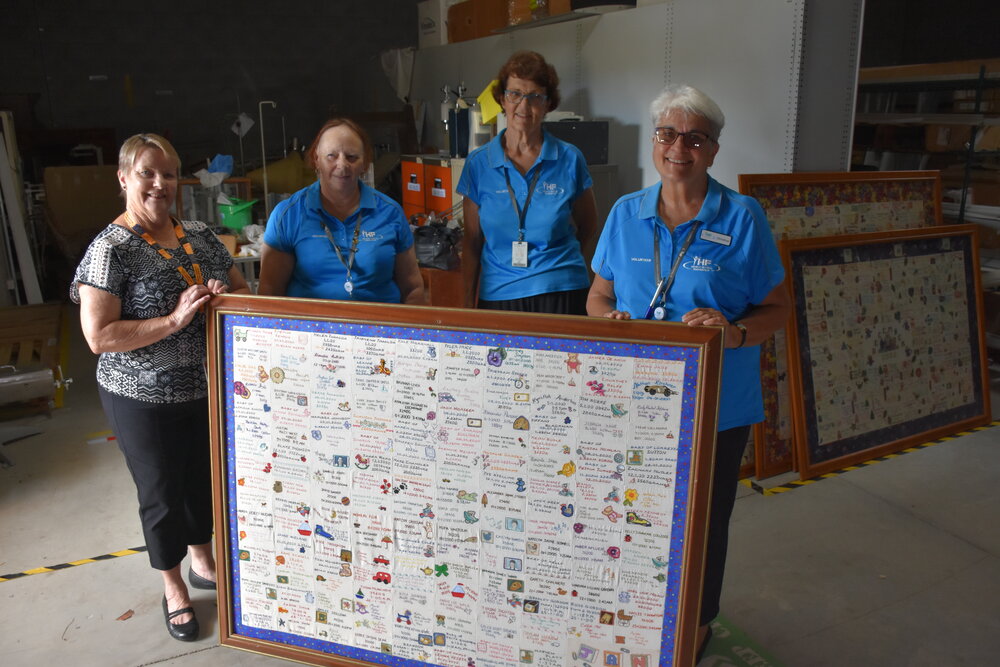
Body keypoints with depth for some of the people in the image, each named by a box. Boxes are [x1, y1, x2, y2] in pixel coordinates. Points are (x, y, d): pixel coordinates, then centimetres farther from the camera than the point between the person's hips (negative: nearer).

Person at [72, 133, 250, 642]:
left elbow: (244, 291, 9)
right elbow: (99, 336, -21)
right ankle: (174, 588, 34)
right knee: (162, 492, 12)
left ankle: (203, 562, 46)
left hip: (207, 390, 6)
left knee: (204, 479, 21)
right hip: (144, 400, -5)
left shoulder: (200, 236, 1)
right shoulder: (111, 249, -16)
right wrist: (175, 319, -28)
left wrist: (224, 294, -13)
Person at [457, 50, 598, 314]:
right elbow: (472, 241, 6)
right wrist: (468, 304, 4)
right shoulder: (478, 163, 3)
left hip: (561, 293, -1)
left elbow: (588, 226, 13)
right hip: (497, 295, 1)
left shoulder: (569, 159, 0)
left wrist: (556, 260, 6)